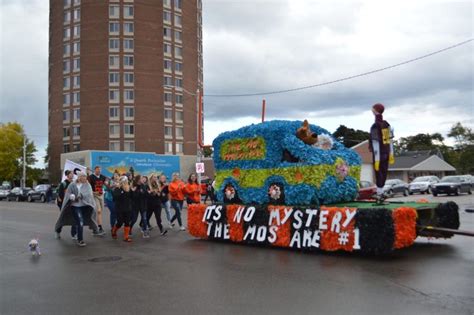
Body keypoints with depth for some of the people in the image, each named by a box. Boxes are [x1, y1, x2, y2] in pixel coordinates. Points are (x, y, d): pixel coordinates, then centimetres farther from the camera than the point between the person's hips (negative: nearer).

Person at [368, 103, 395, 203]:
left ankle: (380, 195, -1)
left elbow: (376, 144, -20)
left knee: (379, 173, -3)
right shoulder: (386, 124, 6)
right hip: (386, 153, 7)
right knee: (384, 172, 14)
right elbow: (390, 140, 10)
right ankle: (380, 192, 26)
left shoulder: (375, 127, -17)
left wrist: (377, 159, -18)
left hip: (379, 154, -7)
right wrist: (391, 154, 16)